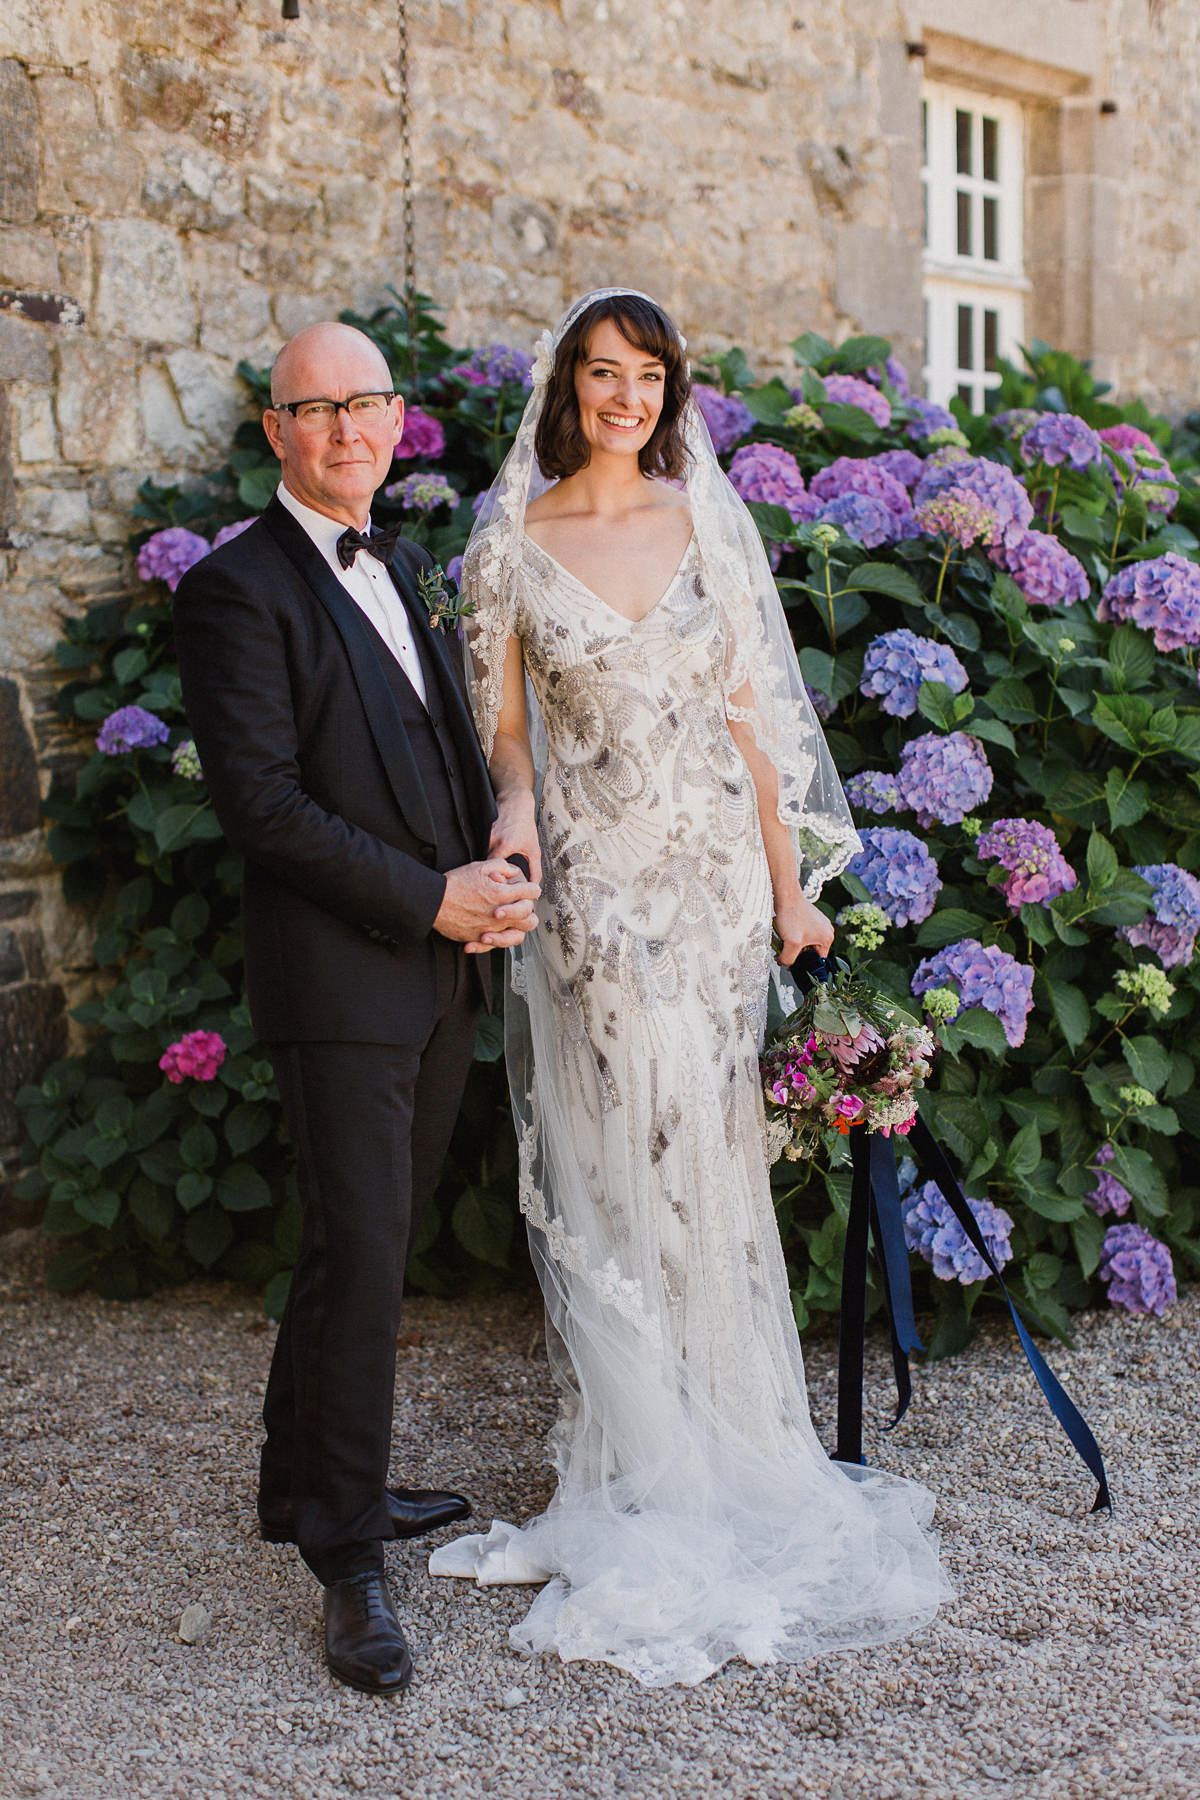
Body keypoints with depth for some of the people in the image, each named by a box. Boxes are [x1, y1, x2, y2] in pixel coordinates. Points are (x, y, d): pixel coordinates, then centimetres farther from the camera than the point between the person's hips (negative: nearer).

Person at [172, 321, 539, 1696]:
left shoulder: (398, 569, 16)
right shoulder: (238, 589, -10)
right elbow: (262, 802, -17)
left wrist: (497, 874, 0)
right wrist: (432, 900, -16)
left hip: (439, 975, 8)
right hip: (337, 978, -8)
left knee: (371, 1245, 15)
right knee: (359, 1256, -6)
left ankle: (308, 1483, 30)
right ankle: (349, 1558, 4)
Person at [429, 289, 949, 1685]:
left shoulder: (710, 522, 6)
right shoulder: (511, 542, 1)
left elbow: (751, 712, 7)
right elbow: (503, 722, 4)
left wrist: (790, 881, 5)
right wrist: (515, 804, -18)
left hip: (715, 863, 2)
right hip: (589, 878, -1)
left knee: (708, 1144, 5)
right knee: (608, 1155, 2)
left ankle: (728, 1437, 21)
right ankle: (637, 1455, 15)